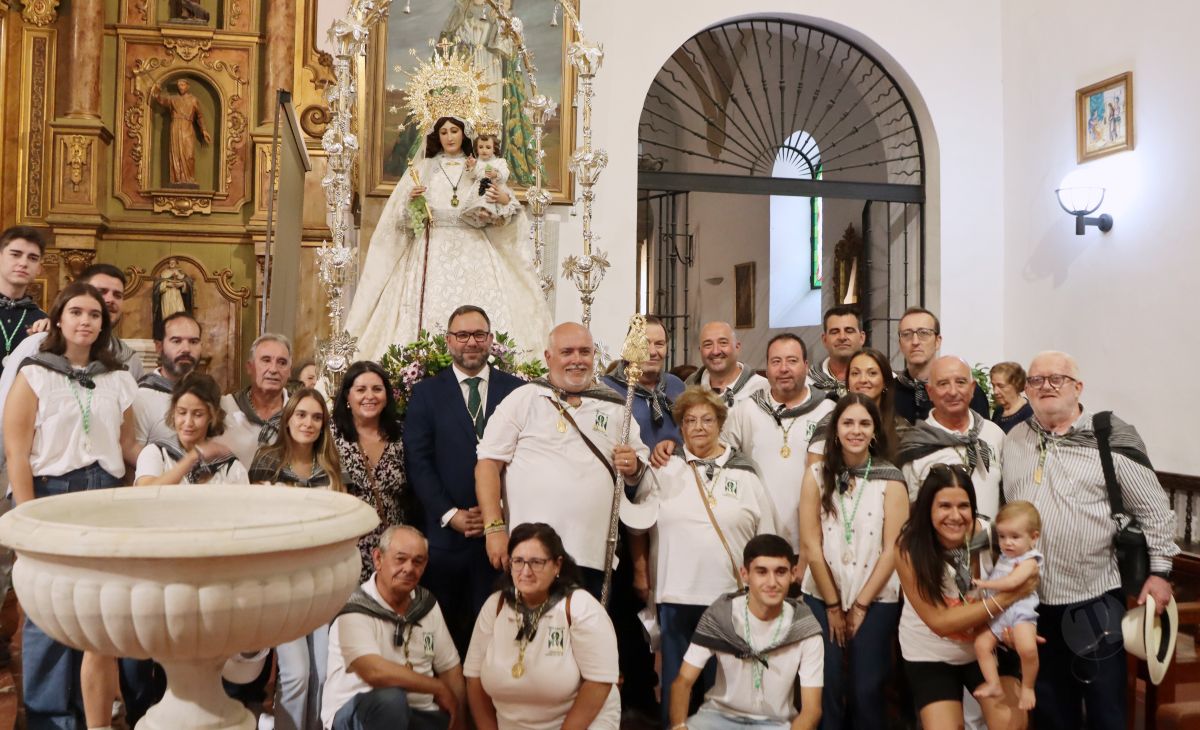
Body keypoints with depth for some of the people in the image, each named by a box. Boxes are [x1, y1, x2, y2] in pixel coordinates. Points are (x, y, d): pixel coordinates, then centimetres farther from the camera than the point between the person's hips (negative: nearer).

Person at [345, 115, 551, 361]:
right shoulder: (423, 168, 15)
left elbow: (495, 211, 9)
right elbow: (401, 215, 11)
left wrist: (505, 200, -11)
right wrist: (411, 199, -9)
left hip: (473, 249, 0)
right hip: (433, 250, 0)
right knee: (430, 307, -10)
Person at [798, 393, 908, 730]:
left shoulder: (891, 480, -3)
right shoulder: (816, 475, -2)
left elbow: (893, 549, -6)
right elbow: (811, 545, -4)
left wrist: (860, 606, -7)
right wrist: (833, 606, -4)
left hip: (876, 601, 0)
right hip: (821, 598, 1)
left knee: (867, 690, 4)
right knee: (826, 688, 3)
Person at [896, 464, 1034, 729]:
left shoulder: (988, 534, -19)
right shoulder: (909, 549, -24)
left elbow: (1011, 585, -3)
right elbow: (938, 621, -22)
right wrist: (1002, 601, -30)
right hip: (931, 657, -1)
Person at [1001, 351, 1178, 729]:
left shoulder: (1111, 437, -7)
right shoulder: (1014, 440, 7)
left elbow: (1154, 509, -3)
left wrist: (1159, 571, -5)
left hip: (1094, 601, -4)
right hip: (1030, 600, 4)